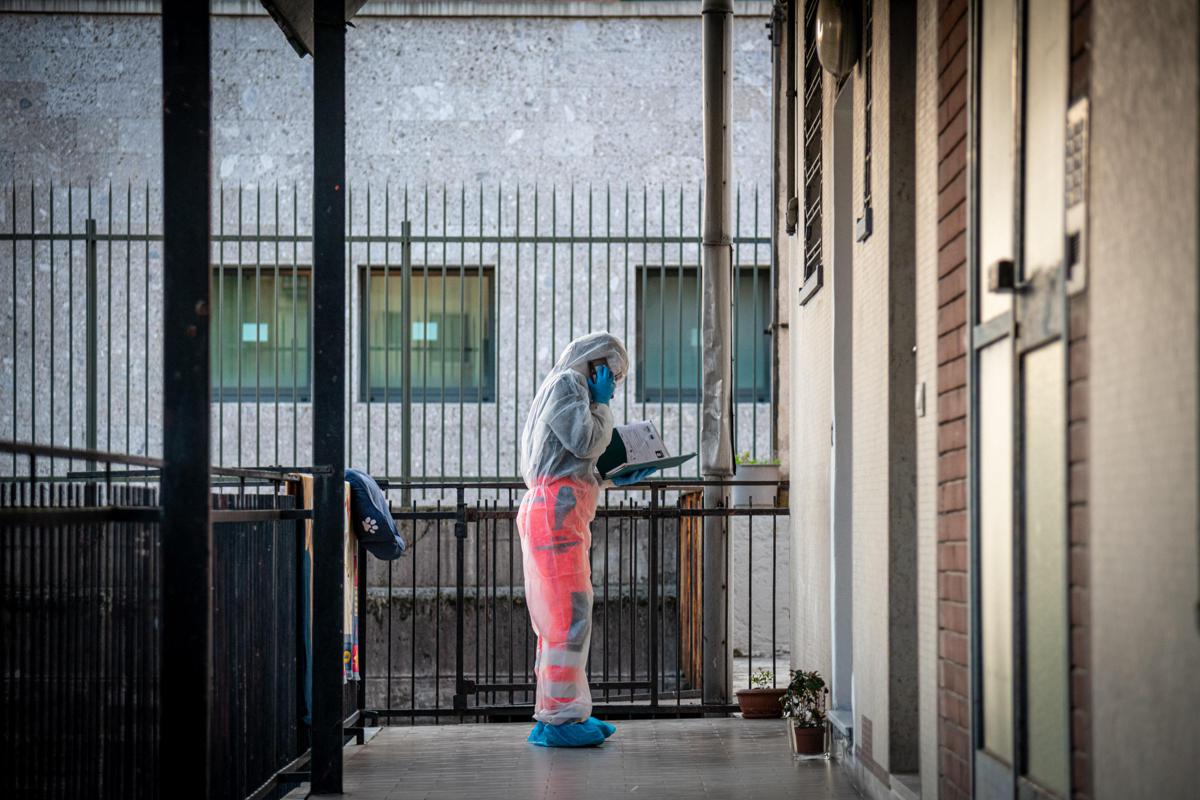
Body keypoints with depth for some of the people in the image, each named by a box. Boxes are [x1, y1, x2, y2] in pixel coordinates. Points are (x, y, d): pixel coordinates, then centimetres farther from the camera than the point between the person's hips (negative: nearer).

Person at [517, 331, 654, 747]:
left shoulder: (568, 388, 28)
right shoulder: (565, 383, -2)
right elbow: (586, 442, -13)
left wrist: (612, 480, 23)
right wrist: (601, 404, 1)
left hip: (555, 514, 11)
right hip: (555, 512, -11)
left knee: (562, 618, 13)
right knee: (569, 616, -13)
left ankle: (561, 711, 17)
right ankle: (558, 718, -14)